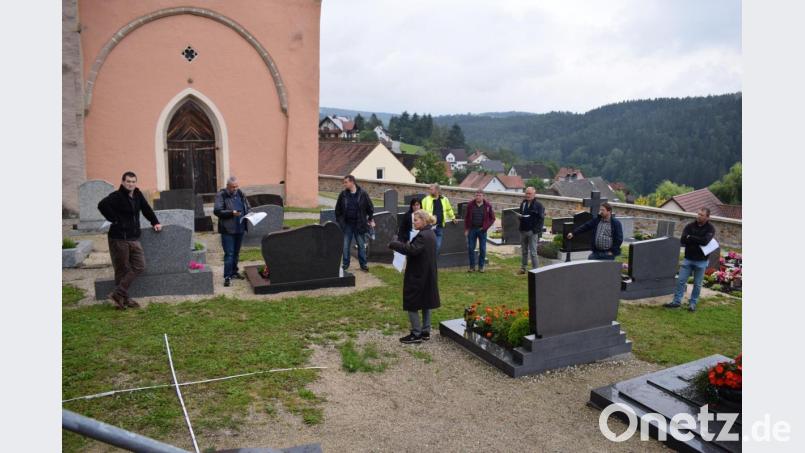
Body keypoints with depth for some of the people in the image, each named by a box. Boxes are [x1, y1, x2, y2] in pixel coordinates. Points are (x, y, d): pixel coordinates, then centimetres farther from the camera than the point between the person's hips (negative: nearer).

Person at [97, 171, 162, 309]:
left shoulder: (137, 195, 10)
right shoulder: (117, 196, -12)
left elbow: (146, 209, 21)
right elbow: (102, 205, -28)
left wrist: (155, 222, 13)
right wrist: (115, 220, -20)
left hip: (133, 238, 7)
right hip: (119, 239, -7)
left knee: (139, 267, 2)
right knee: (122, 270, 1)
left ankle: (119, 294, 7)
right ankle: (123, 298, 11)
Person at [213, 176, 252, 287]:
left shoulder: (240, 194, 10)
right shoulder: (221, 195, -7)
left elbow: (248, 207, 20)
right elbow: (216, 211, -15)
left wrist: (249, 213, -2)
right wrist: (231, 213, -24)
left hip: (240, 228, 6)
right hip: (227, 230, -6)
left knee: (236, 252, 16)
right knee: (229, 253, -7)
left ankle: (234, 272, 29)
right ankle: (227, 277, -4)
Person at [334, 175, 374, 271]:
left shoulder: (363, 194, -5)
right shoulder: (343, 194, 0)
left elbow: (370, 208, 4)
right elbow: (338, 209, 9)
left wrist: (370, 219, 4)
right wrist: (339, 221, 5)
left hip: (359, 224, -2)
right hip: (347, 225, 2)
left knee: (361, 245, 7)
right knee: (345, 245, 7)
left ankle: (363, 264, 17)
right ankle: (345, 264, 19)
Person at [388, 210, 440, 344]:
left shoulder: (423, 236, -21)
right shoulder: (430, 234, 10)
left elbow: (412, 250, -33)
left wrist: (394, 244, -25)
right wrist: (409, 244, 1)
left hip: (418, 276, -10)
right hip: (427, 275, 10)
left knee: (412, 305, 0)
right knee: (425, 303, 16)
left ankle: (416, 334, 6)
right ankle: (425, 332, 24)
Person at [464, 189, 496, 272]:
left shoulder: (488, 206, -2)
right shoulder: (470, 205, 0)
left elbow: (492, 218, 2)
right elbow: (466, 218, 5)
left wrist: (485, 227, -8)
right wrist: (466, 229, 0)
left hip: (482, 229, -1)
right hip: (472, 229, 1)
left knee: (482, 249, 4)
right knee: (470, 248, 2)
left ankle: (481, 266, 15)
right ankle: (472, 266, 13)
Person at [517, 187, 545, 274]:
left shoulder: (538, 205, -6)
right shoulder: (523, 203, 12)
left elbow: (541, 219, -9)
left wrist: (537, 231, -17)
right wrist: (519, 216, -3)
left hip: (532, 231, -6)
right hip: (523, 231, 6)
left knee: (533, 252, -6)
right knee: (524, 251, 15)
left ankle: (535, 270, -1)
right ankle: (523, 268, 24)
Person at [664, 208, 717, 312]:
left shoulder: (710, 228, -5)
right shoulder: (690, 226, 1)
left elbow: (705, 241, -23)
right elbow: (682, 240, -11)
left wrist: (690, 238, -13)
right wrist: (698, 240, -18)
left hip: (701, 261, -2)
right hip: (688, 259, 2)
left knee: (697, 284, 7)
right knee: (681, 280, 2)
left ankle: (693, 303, 19)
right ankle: (677, 301, 10)